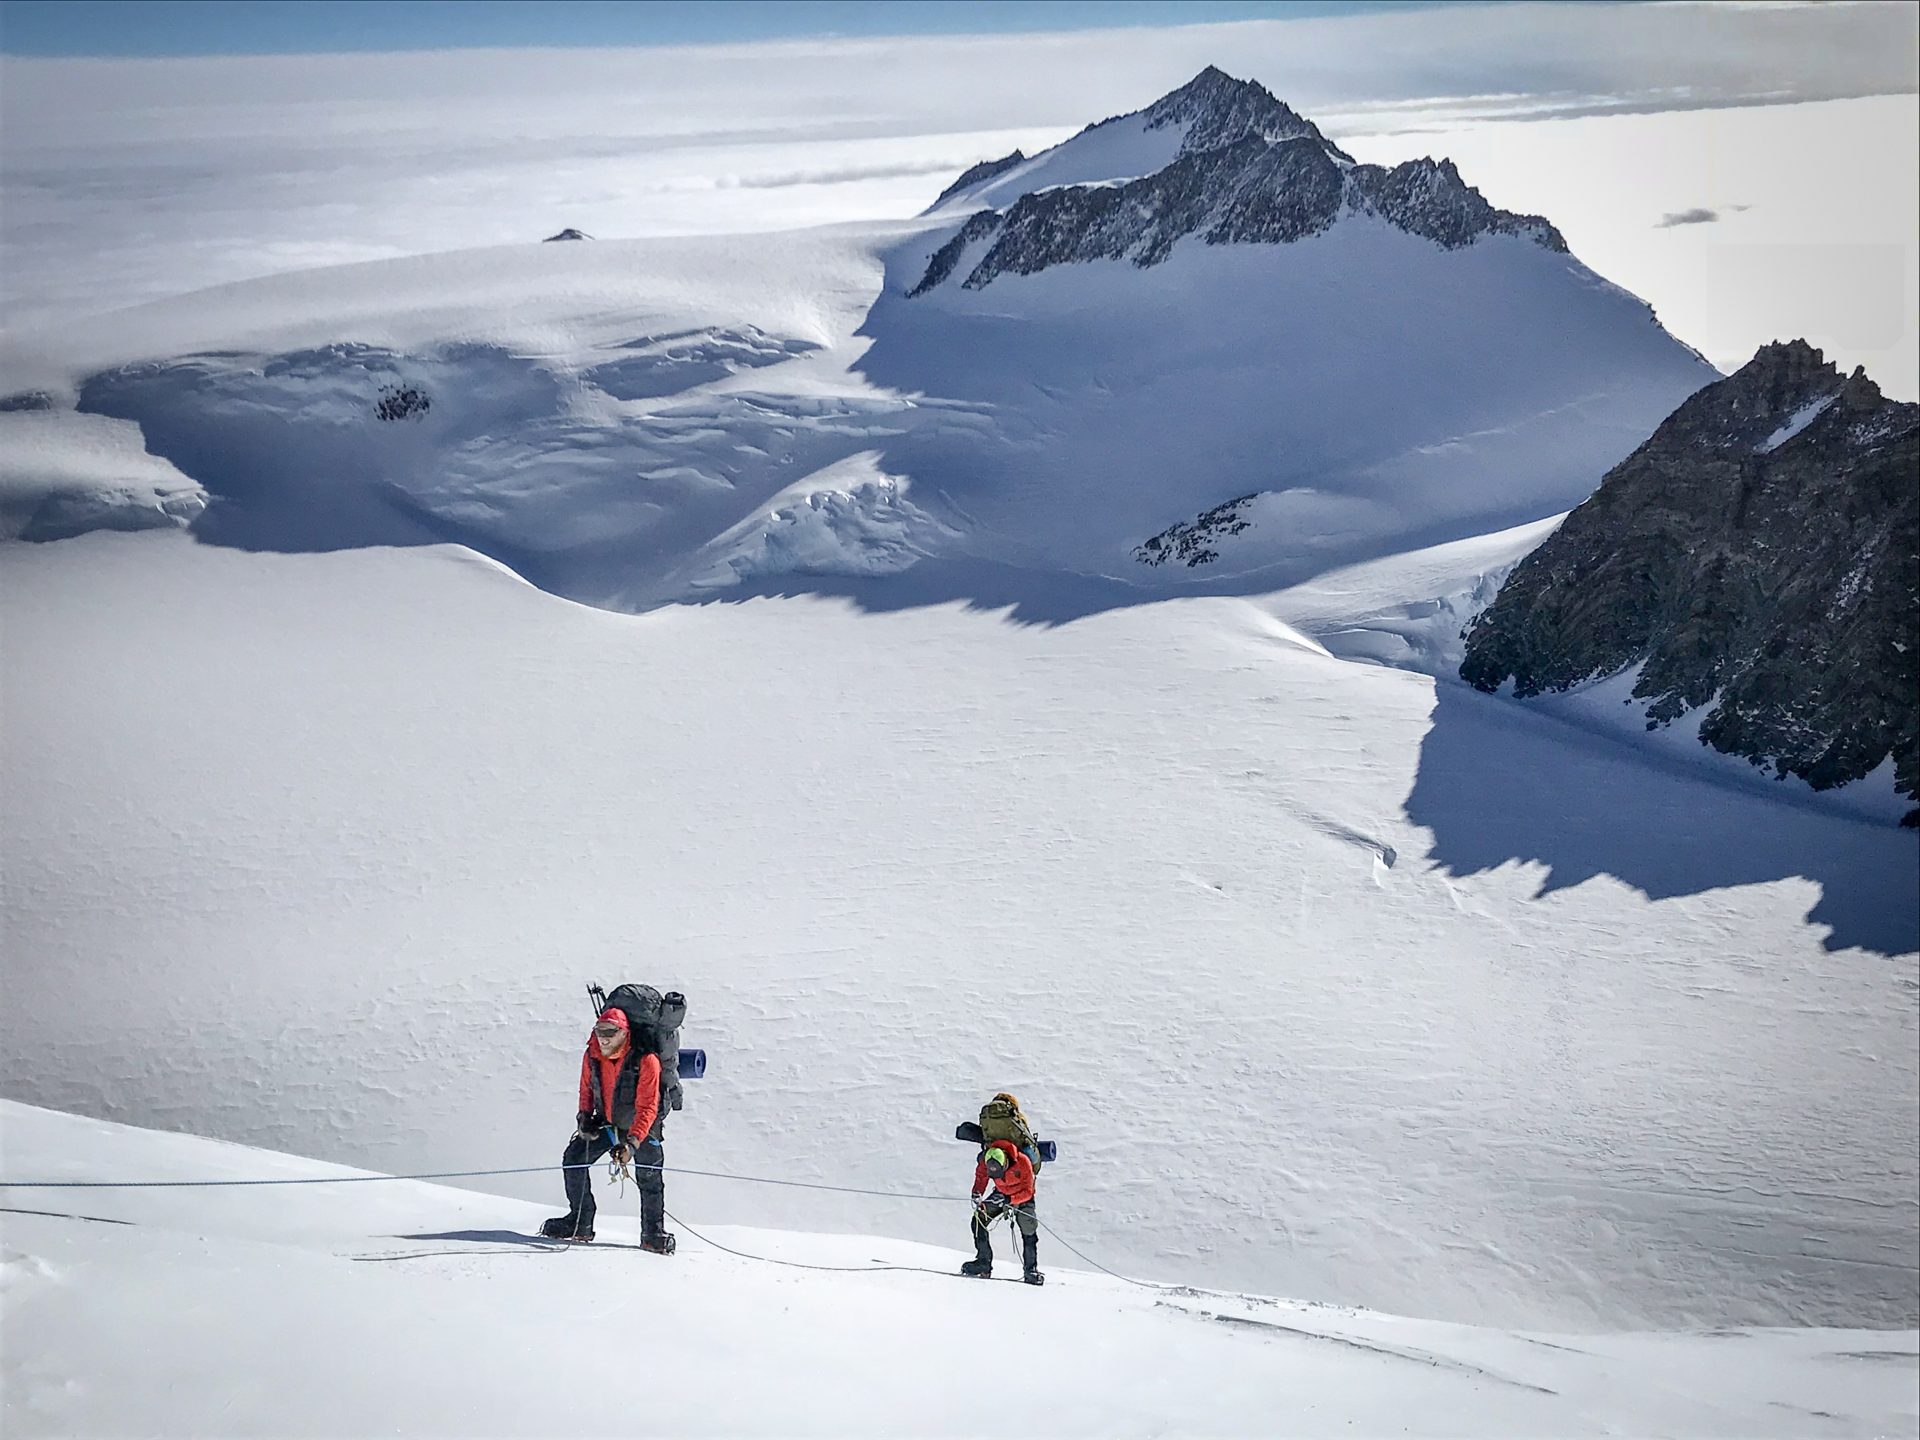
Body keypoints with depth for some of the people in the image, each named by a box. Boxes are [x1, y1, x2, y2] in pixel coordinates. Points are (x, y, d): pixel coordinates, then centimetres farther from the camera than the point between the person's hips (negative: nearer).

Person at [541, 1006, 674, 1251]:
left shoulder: (646, 1060, -28)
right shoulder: (592, 1056, -11)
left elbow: (647, 1107, -29)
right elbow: (586, 1090, 9)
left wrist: (632, 1142, -38)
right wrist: (584, 1117, -7)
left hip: (641, 1126, -5)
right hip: (606, 1123, 5)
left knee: (649, 1174, -21)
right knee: (574, 1158, -1)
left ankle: (653, 1233, -9)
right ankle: (580, 1224, 11)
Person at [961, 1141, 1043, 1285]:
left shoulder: (1023, 1162, -35)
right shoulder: (985, 1161, -26)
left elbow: (1028, 1192, -28)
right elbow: (981, 1177, -5)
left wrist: (1008, 1200, -42)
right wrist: (977, 1194, -25)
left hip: (1022, 1197, -3)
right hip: (1001, 1193, 3)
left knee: (1029, 1232, -15)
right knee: (979, 1220, -14)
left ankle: (1030, 1270, 1)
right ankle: (983, 1263, -7)